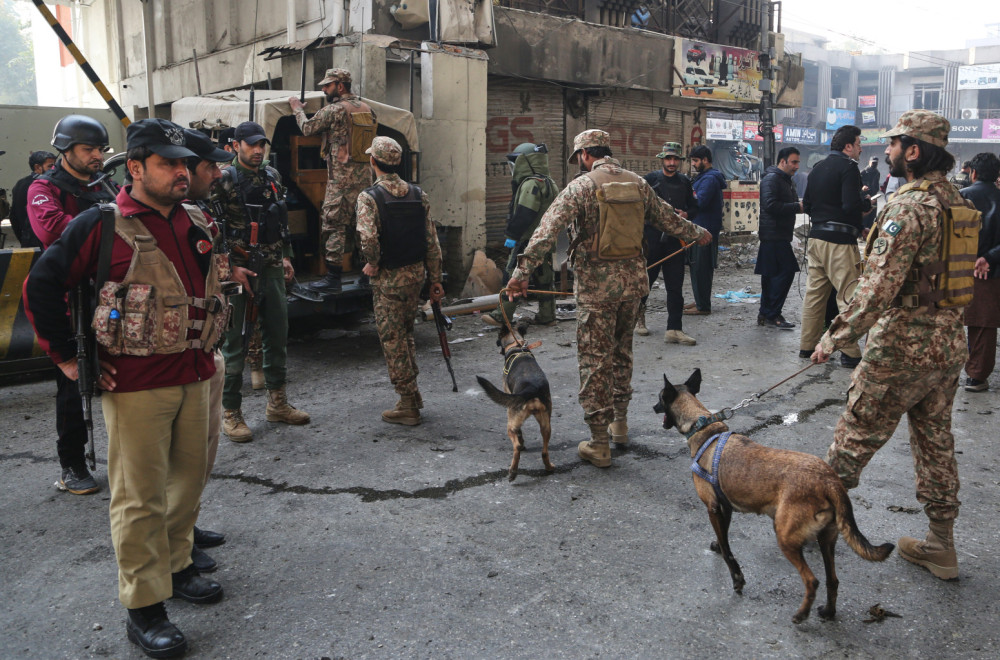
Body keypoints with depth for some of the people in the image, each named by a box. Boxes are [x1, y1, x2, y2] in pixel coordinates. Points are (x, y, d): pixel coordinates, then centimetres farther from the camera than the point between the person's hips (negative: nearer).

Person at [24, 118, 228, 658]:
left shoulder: (196, 222, 9)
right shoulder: (103, 225, -10)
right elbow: (41, 286, -8)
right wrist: (66, 356, -7)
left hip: (194, 376, 7)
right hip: (135, 384, -6)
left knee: (188, 477, 17)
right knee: (141, 496, 0)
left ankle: (176, 566, 37)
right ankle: (144, 607, 12)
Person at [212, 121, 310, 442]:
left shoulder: (272, 176, 11)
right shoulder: (223, 180, -7)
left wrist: (286, 256, 13)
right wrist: (231, 268, -15)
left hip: (271, 269, 6)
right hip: (237, 271, -6)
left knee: (278, 334, 12)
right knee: (233, 340, 0)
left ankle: (277, 403, 25)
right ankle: (232, 413, 9)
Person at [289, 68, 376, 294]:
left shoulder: (334, 109, -10)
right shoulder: (367, 108, 12)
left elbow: (308, 128, -1)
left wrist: (297, 108, 19)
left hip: (341, 178, -7)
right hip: (364, 176, 7)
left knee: (334, 224, -3)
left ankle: (333, 278, -3)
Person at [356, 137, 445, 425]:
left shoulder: (369, 197, -12)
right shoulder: (418, 194, 4)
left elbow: (368, 237, -29)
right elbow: (431, 240, 4)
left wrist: (373, 264, -11)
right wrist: (435, 279, 10)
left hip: (388, 278, -6)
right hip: (416, 273, 6)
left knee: (393, 339, 4)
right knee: (405, 333, 22)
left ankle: (408, 406, 9)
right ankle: (413, 393, 30)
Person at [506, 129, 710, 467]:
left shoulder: (581, 186, -8)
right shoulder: (638, 183, 8)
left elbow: (548, 230, -18)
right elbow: (667, 218, 21)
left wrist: (522, 271, -22)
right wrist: (698, 233, 39)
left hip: (596, 285, -5)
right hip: (633, 280, 5)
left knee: (595, 360, 1)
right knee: (622, 352, 21)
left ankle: (599, 442, 5)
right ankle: (620, 422, 34)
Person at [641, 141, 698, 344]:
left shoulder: (685, 182, 12)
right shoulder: (650, 179, 0)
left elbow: (694, 207, 19)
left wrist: (686, 214, -2)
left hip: (675, 239, 3)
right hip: (652, 238, -3)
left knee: (675, 286, 0)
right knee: (646, 279, 8)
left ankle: (674, 330, 2)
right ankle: (638, 315, 33)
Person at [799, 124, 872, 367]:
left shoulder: (818, 168, 14)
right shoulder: (848, 167, -10)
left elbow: (806, 205, 16)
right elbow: (851, 205, -19)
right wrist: (867, 203, -1)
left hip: (816, 238, 8)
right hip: (839, 241, -8)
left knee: (814, 293, 13)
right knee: (849, 297, -3)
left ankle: (807, 346, 18)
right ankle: (850, 353, -2)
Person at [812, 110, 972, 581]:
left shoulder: (908, 207, -20)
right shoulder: (958, 204, 9)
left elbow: (878, 289, -26)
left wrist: (834, 338, -17)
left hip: (902, 348, -9)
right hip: (949, 347, 9)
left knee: (855, 437, 7)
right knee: (936, 442, 16)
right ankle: (940, 546, 25)